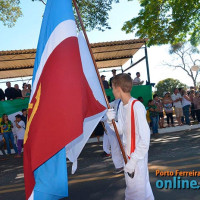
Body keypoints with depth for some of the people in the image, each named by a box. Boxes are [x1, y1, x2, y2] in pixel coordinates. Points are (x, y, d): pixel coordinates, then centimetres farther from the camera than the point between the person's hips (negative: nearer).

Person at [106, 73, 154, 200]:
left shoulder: (137, 106, -23)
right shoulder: (122, 105, 3)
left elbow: (145, 139, -23)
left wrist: (133, 161, -21)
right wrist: (111, 121, -11)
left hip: (138, 156, -8)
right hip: (128, 154, 8)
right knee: (131, 187, 23)